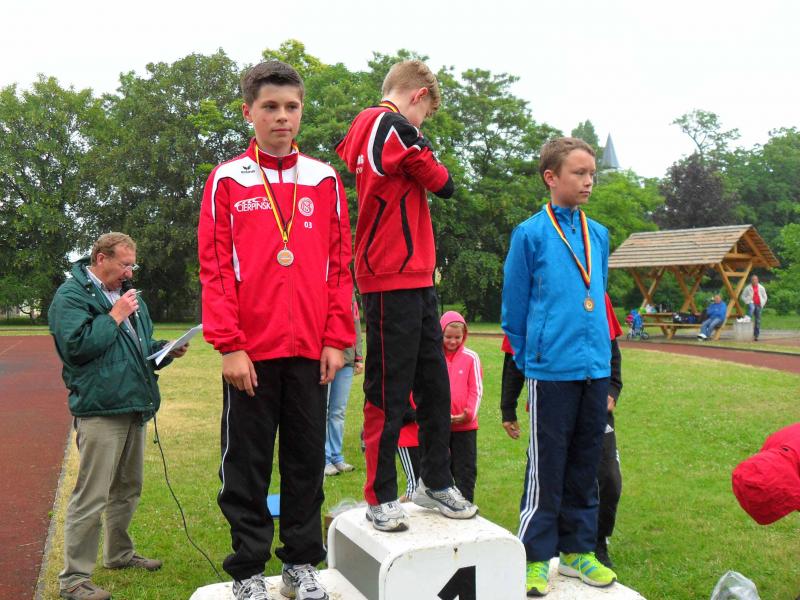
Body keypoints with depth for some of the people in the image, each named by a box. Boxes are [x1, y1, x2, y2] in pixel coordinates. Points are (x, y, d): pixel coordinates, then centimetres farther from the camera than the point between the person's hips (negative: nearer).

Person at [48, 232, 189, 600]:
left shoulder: (128, 295, 19)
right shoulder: (71, 295, -6)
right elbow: (76, 344, -20)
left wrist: (166, 350, 6)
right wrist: (115, 317, -14)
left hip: (134, 406, 9)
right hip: (100, 410, -8)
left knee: (128, 489, 20)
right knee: (91, 497, -5)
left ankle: (119, 553, 37)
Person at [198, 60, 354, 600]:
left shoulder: (324, 180, 8)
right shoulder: (227, 181, 3)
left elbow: (340, 264, 6)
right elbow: (215, 268, -2)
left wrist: (337, 339, 0)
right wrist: (229, 345, -9)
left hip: (311, 348, 2)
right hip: (251, 350, -2)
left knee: (307, 459, 11)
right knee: (247, 464, 7)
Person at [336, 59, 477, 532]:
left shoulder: (364, 126, 20)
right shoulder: (394, 125, -10)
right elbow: (444, 185, -5)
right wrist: (424, 151, 13)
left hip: (417, 279, 10)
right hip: (393, 281, -10)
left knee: (434, 384, 13)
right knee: (390, 392, -1)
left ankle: (436, 483, 26)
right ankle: (382, 498, 11)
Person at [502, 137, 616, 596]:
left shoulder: (599, 235, 11)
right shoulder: (530, 235, -5)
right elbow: (515, 306, 0)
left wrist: (605, 368, 17)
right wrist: (529, 361, 4)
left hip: (595, 370, 5)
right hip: (552, 371, -5)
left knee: (585, 467, 14)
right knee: (546, 470, 3)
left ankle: (578, 549, 29)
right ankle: (536, 558, 18)